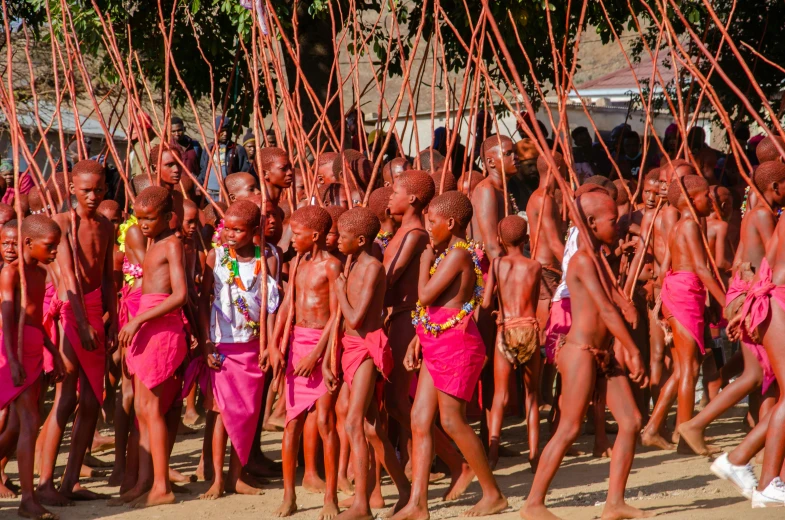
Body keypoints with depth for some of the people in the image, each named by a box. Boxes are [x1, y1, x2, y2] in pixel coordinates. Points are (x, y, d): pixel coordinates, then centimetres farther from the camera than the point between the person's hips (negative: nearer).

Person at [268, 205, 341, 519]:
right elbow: (287, 305, 14)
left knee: (325, 420, -8)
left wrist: (316, 353, -18)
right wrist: (274, 345, 4)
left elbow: (336, 314, -13)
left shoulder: (331, 265, -9)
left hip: (324, 343, -7)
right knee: (292, 420, 5)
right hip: (297, 342, 7)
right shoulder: (299, 263, 13)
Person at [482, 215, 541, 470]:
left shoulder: (497, 264, 1)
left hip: (506, 329, -1)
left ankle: (493, 449, -14)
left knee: (500, 394, 1)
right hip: (530, 328, 1)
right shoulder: (535, 266, 4)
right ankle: (534, 454, 9)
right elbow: (534, 303, 11)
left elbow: (486, 303, -4)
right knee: (532, 393, 12)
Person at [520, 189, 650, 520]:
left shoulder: (598, 259, 17)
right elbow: (606, 310, -17)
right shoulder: (583, 260, -13)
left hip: (603, 354, 9)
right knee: (570, 429, -8)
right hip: (580, 351, -9)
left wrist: (628, 352, 13)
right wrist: (634, 351, -15)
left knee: (631, 421, 3)